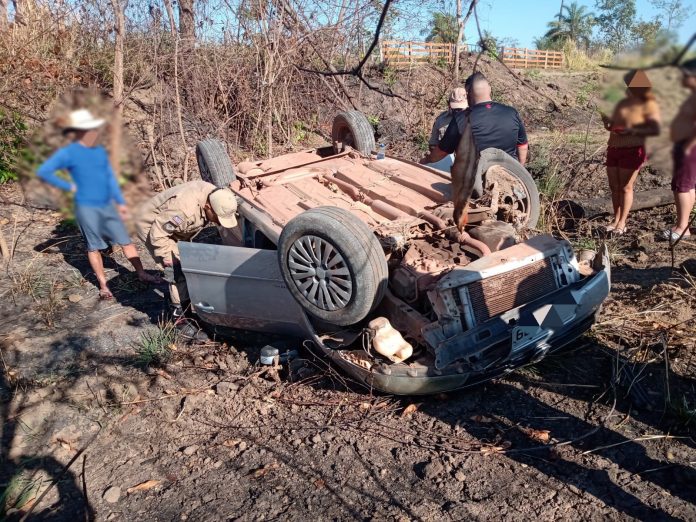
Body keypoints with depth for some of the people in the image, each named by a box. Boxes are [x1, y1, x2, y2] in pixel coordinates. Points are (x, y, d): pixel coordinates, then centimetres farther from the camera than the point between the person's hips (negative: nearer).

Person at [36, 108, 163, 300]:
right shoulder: (68, 153, -10)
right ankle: (103, 285, 15)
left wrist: (120, 202, 12)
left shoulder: (100, 151, 8)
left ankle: (142, 274, 16)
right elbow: (43, 172, -14)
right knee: (94, 247, 6)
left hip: (107, 205, 5)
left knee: (126, 240, 7)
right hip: (87, 208, -5)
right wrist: (69, 186, -11)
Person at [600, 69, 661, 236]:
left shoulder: (648, 105, -6)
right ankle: (615, 220, 16)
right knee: (614, 186, 7)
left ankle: (622, 223, 6)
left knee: (626, 187, -2)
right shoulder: (622, 103, 14)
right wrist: (606, 121, 1)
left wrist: (632, 130, -23)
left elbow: (655, 129, -14)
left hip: (632, 150, -6)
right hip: (613, 148, 7)